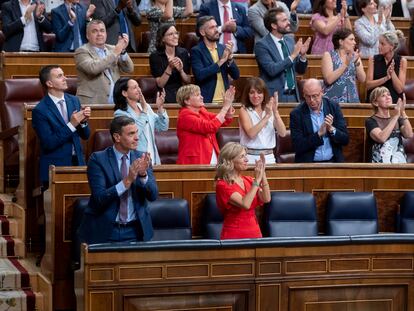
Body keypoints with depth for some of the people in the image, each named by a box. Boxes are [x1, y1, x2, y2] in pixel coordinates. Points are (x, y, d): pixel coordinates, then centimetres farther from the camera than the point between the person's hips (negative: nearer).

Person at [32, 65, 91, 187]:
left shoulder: (74, 100, 6)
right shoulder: (40, 110, -12)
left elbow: (85, 135, 10)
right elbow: (48, 144, -17)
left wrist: (83, 121, -11)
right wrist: (71, 125, -22)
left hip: (78, 163, 5)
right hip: (55, 168, -5)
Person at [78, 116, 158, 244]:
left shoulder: (141, 158, 5)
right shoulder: (98, 159, -6)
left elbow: (153, 195, -1)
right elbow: (99, 198, -15)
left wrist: (143, 174, -20)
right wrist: (127, 181, -26)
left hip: (135, 230, 3)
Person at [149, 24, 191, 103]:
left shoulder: (183, 53, 5)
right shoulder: (155, 56, -4)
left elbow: (188, 81, 7)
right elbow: (160, 84, -6)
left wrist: (181, 70, -12)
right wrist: (169, 68, -19)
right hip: (165, 98, -3)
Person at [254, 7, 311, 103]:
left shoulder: (290, 40, 9)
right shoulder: (262, 45, -9)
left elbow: (300, 70, 13)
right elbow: (272, 69, -22)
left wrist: (303, 55, -5)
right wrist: (293, 55, -20)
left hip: (293, 95, 5)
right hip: (275, 96, -5)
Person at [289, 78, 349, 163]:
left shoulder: (334, 107, 4)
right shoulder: (296, 114, -3)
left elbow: (345, 140, 4)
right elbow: (297, 147, -8)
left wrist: (331, 129, -15)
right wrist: (319, 134, -18)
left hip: (333, 161, 2)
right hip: (308, 163, -2)